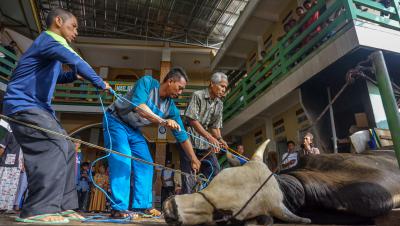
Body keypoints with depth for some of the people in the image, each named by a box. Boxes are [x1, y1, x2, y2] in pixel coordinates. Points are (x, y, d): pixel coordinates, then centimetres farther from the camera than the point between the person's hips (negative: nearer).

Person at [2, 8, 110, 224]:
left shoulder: (53, 44, 22)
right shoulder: (49, 39, -10)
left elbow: (56, 77, 31)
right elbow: (77, 62, -26)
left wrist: (74, 75, 12)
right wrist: (100, 83, -18)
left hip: (37, 107, 10)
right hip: (23, 106, -10)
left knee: (66, 148, 2)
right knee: (56, 145, -25)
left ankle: (62, 206, 3)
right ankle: (38, 209, -21)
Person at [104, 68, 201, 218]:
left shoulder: (171, 107, -9)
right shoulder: (147, 82, -22)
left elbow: (181, 136, -5)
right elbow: (138, 105, -39)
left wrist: (193, 159, -3)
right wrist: (162, 121, -46)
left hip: (133, 129, 6)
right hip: (115, 121, -6)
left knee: (146, 164, -2)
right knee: (122, 160, -20)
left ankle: (142, 206, 4)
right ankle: (119, 208, -16)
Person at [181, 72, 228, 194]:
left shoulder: (219, 104, 9)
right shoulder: (197, 95, -10)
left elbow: (215, 126, 11)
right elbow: (192, 120, -18)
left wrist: (219, 139, -10)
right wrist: (210, 137, -24)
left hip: (206, 144, 6)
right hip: (191, 141, -6)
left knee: (215, 172, 4)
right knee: (189, 176, -3)